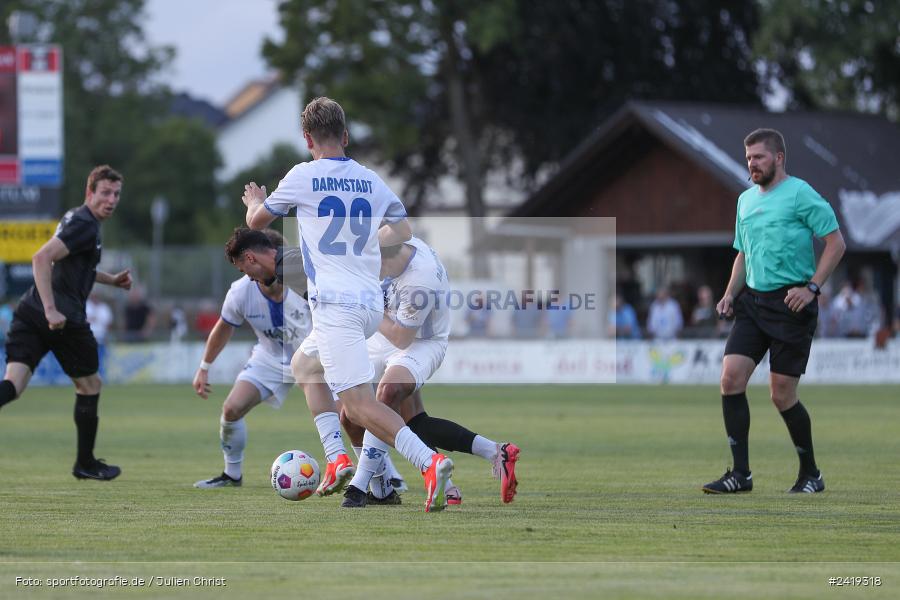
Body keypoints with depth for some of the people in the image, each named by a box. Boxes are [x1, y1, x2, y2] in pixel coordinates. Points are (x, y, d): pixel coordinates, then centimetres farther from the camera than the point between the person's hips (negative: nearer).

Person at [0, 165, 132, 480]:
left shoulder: (74, 218, 21)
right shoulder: (85, 225, -10)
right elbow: (41, 259, -23)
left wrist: (110, 279, 38)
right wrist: (51, 309, -27)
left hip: (30, 312, 8)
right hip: (65, 318, -8)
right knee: (89, 385, 13)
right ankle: (86, 463, 25)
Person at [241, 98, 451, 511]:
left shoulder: (303, 177, -3)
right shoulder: (371, 181, 11)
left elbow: (256, 221, 11)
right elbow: (402, 232, 26)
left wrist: (254, 201, 34)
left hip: (335, 303, -7)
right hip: (372, 303, 7)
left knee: (359, 405, -14)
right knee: (304, 365, 28)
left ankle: (429, 462, -34)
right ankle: (337, 458, 16)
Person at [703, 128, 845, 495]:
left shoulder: (800, 194, -7)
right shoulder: (746, 200, 15)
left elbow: (836, 243, -9)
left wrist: (811, 287, -17)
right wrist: (730, 294, 12)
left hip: (791, 304, -7)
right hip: (753, 301, 7)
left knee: (782, 395, -4)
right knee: (731, 378, -8)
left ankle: (810, 474, 15)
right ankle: (740, 473, -3)